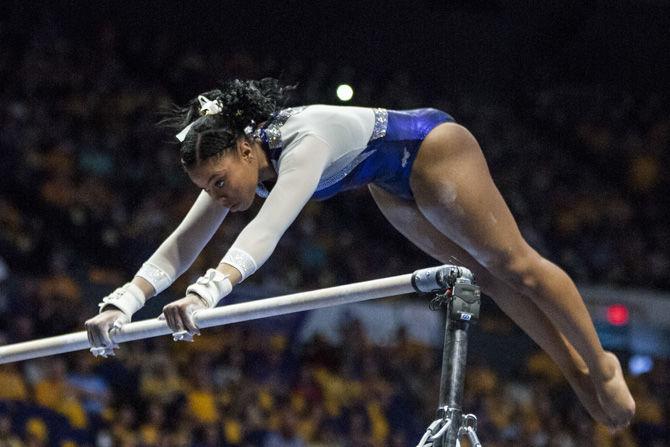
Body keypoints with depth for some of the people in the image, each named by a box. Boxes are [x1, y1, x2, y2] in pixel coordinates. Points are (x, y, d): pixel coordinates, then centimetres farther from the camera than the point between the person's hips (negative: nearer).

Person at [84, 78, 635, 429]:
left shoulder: (304, 144, -42)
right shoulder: (233, 157, -18)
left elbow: (267, 230, -58)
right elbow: (180, 246, -21)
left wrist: (207, 292, -71)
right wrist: (121, 303, -34)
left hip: (434, 151, -8)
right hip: (394, 186, 8)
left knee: (513, 265, 5)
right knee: (483, 273, 17)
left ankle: (600, 365, 22)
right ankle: (576, 371, 30)